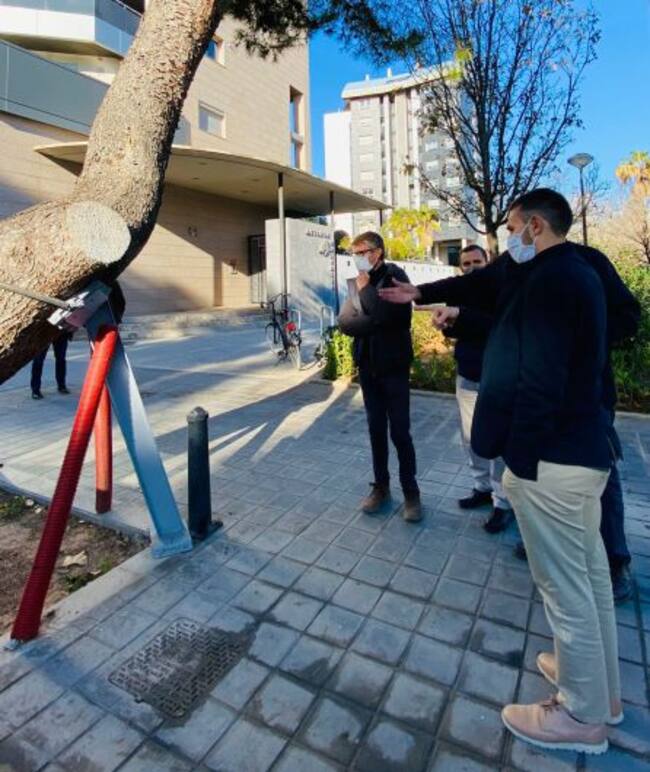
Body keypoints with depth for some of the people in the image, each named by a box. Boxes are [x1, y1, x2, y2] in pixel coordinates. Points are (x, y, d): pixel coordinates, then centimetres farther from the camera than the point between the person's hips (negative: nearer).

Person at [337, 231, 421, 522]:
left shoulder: (394, 277, -6)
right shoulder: (357, 282, 9)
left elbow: (386, 314, -22)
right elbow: (345, 322, -2)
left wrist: (365, 289, -11)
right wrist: (375, 322, -16)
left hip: (393, 365, -5)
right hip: (367, 365, 5)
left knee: (400, 432, 0)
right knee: (376, 429, 12)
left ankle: (411, 492, 16)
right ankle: (381, 486, 26)